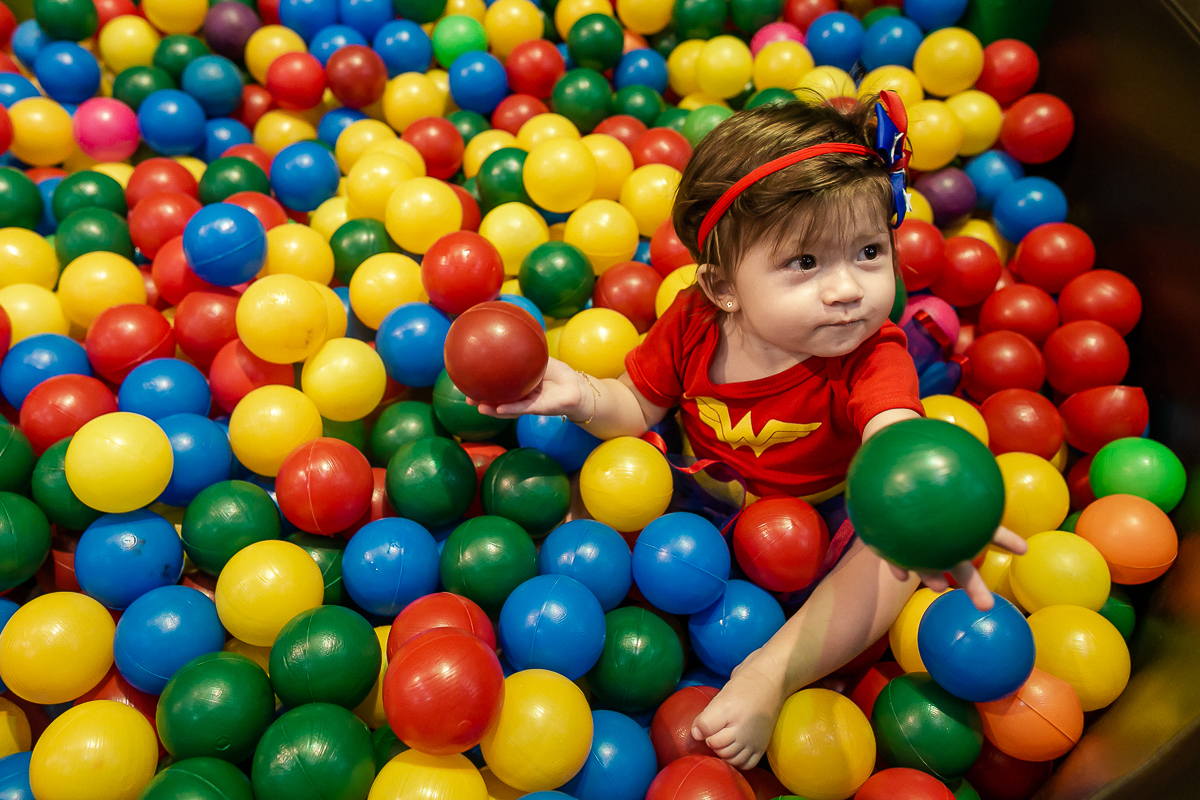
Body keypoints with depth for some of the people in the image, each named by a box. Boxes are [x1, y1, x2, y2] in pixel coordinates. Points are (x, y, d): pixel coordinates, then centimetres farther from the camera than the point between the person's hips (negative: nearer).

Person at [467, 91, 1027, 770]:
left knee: (893, 563, -28)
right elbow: (640, 407, -3)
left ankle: (769, 674, -27)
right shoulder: (694, 325, -18)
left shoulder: (871, 358, -27)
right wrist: (583, 396, -27)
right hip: (700, 507, 3)